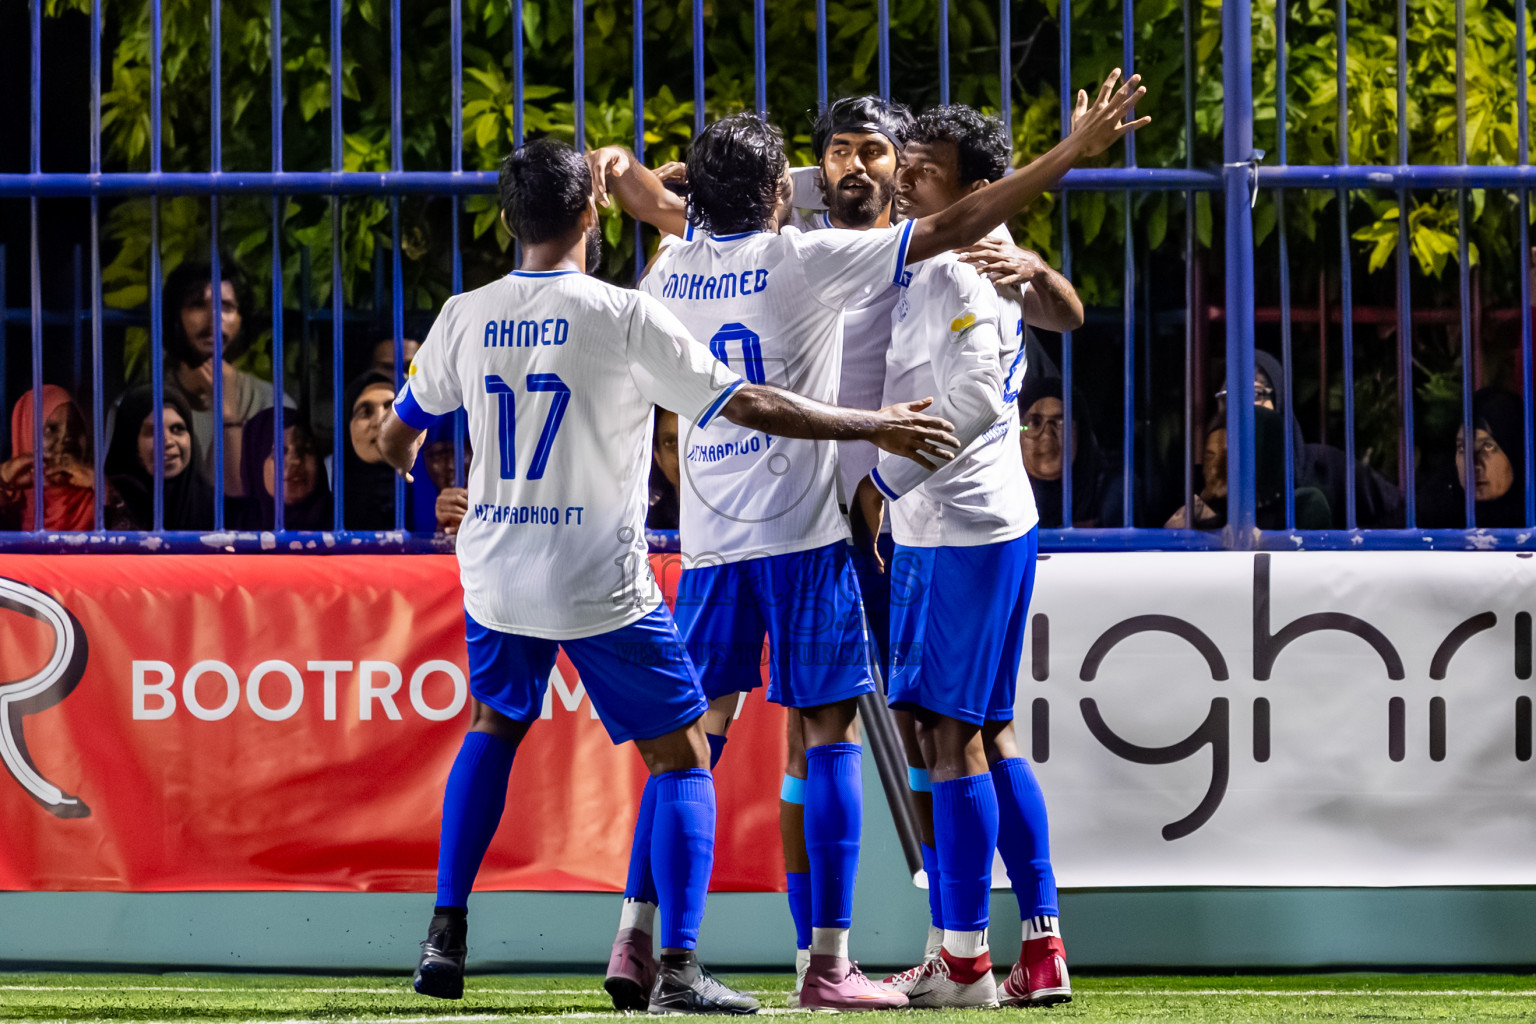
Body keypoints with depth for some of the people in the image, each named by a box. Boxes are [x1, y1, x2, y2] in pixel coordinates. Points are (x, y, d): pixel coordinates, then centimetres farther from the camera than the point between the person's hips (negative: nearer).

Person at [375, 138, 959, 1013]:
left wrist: (422, 478, 40)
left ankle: (446, 938, 21)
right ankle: (679, 969, -5)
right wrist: (875, 427, -4)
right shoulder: (623, 317, -13)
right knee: (681, 757, 5)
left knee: (495, 724, 28)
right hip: (602, 584, -5)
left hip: (495, 572, 5)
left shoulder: (466, 318, 0)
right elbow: (751, 406, -13)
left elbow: (398, 438, 15)